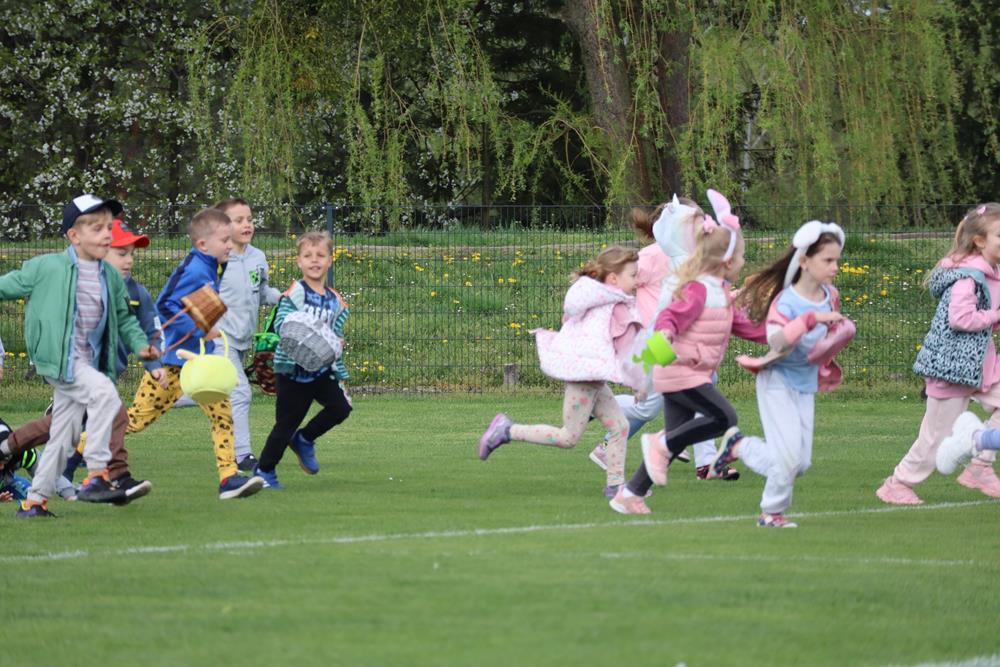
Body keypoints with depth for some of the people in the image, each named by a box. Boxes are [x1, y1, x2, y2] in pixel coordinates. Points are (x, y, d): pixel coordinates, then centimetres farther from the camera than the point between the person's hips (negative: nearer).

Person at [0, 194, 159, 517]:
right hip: (57, 360, -7)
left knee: (63, 436, 11)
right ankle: (96, 475, -24)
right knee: (105, 394, -27)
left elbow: (124, 318, 18)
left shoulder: (111, 278, 8)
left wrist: (140, 345, 3)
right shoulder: (47, 268, -8)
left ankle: (34, 500, 22)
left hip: (89, 364, 7)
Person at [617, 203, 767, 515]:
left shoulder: (722, 292, 16)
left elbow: (743, 325, 23)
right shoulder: (698, 290, -16)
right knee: (724, 418, -16)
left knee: (676, 439, 9)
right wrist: (666, 332, -46)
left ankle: (629, 494, 11)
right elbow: (671, 316, -24)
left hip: (688, 376, 10)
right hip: (683, 373, -10)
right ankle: (661, 446, -8)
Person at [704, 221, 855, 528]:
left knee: (801, 463, 6)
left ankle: (739, 446, 27)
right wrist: (810, 319, -49)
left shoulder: (830, 296, 0)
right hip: (779, 381, -7)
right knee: (789, 455, -15)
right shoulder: (786, 301, -23)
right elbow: (776, 341, -41)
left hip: (806, 385, 7)